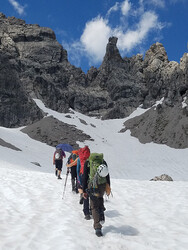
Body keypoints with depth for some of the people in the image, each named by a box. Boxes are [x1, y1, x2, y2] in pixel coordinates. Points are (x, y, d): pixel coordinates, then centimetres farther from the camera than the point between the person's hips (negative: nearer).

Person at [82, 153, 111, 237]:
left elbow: (85, 177, 0)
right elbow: (107, 175, 7)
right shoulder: (103, 161, 10)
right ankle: (101, 216, 21)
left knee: (94, 207, 8)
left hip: (92, 186, -2)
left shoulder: (87, 162, 4)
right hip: (103, 185, 3)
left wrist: (84, 190, 3)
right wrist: (108, 187, 14)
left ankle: (98, 228, 4)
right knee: (100, 197, 34)